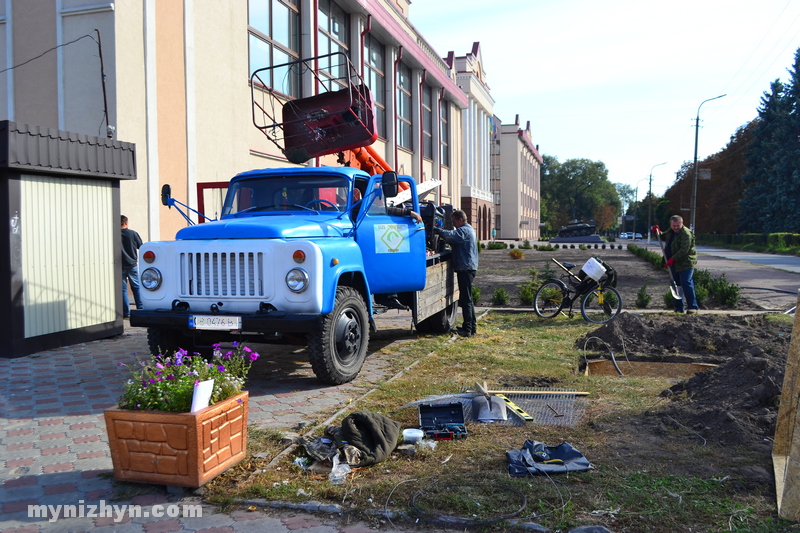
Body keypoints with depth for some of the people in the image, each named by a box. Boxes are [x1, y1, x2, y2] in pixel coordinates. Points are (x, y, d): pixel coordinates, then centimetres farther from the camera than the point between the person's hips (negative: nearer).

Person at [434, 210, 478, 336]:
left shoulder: (464, 231, -14)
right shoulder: (468, 230, 21)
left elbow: (451, 235, -30)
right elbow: (454, 239, 20)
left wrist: (437, 230, -17)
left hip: (465, 268, -11)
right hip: (469, 268, 11)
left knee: (466, 300, -9)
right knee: (467, 299, 16)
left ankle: (467, 329, -8)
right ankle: (472, 326, 22)